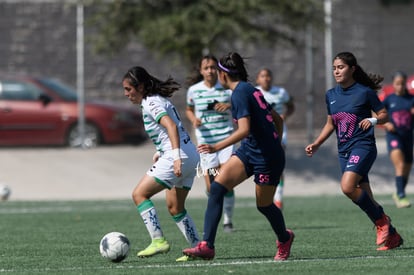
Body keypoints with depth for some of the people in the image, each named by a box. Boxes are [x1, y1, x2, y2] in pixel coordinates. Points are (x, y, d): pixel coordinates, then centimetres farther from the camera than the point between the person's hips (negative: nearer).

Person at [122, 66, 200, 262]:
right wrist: (160, 152, 22)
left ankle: (158, 241, -13)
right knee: (175, 208, 17)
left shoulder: (151, 103, -10)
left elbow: (171, 126, -24)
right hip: (191, 156, 10)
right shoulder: (158, 100, 19)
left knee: (139, 194, -8)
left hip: (180, 157, -10)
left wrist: (176, 156, -32)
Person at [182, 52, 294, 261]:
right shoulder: (250, 90, 12)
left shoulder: (239, 93, -16)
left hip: (267, 157, -9)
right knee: (217, 187, -7)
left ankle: (284, 239, 40)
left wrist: (216, 147, -31)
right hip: (249, 151, 9)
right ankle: (207, 246, -13)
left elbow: (244, 130, -27)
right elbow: (277, 120, 18)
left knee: (264, 205, 9)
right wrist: (275, 144, 26)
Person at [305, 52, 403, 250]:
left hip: (363, 146, -7)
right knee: (364, 198, 5)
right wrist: (316, 144, 12)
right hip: (344, 150, 7)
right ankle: (391, 236, 16)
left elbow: (384, 115, 0)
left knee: (347, 186, -26)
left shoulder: (365, 92, -7)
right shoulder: (331, 95, 10)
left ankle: (381, 221, -8)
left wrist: (373, 120, -20)